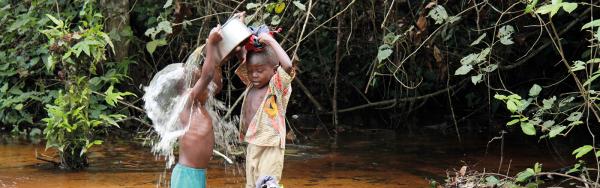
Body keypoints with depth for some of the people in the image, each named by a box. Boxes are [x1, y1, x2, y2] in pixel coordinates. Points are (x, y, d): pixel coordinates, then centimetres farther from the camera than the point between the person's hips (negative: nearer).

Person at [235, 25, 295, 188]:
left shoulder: (277, 86, -11)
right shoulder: (252, 85, 8)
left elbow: (287, 66, -28)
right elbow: (241, 65, 18)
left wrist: (270, 41, -21)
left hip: (270, 148, -8)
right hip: (252, 146, 8)